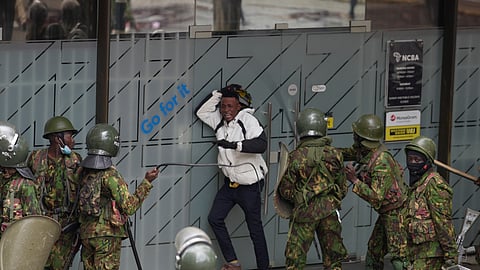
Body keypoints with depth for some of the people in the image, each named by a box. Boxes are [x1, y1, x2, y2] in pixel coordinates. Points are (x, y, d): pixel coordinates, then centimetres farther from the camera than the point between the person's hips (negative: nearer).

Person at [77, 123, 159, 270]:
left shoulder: (84, 172, 6)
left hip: (86, 234, 6)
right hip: (107, 235, -6)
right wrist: (147, 182, -11)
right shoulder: (110, 175, -14)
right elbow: (129, 207, -15)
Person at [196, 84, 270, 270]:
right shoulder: (220, 122, 4)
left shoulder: (248, 120, -17)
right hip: (230, 183, 8)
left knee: (255, 228, -1)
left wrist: (235, 145, -41)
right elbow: (202, 112, 14)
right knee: (215, 219, 4)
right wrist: (217, 95, 1)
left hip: (249, 184, -8)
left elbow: (261, 144, -30)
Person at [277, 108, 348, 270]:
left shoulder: (295, 157, -9)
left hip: (304, 212, -2)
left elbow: (286, 191, -4)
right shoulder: (334, 155, -3)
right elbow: (343, 188, 6)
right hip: (330, 212, 2)